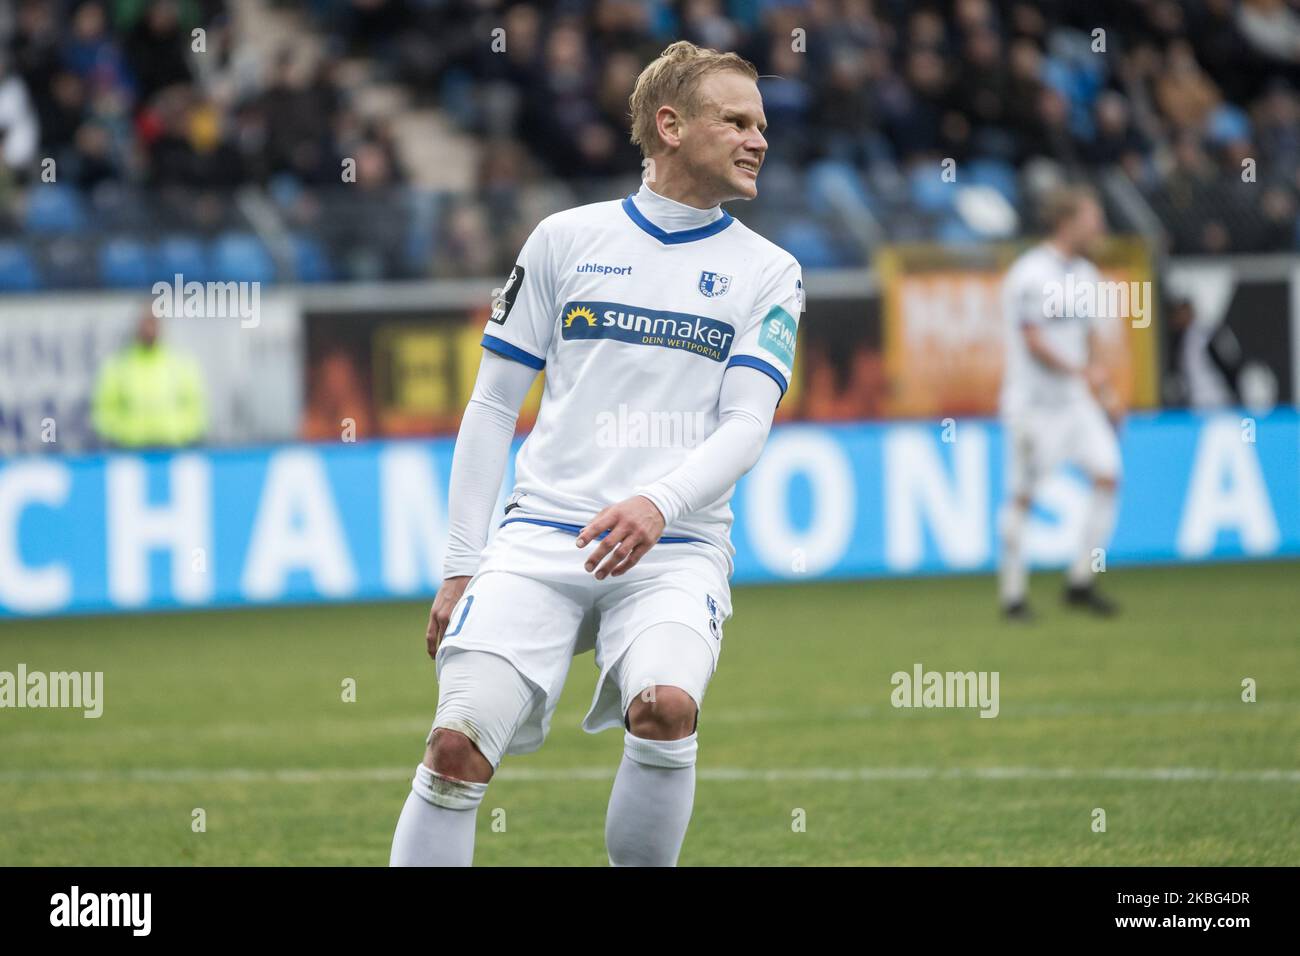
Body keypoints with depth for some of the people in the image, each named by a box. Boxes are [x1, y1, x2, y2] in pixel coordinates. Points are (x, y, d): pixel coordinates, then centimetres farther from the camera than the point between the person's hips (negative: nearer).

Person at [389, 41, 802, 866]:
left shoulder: (768, 272, 9)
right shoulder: (567, 239, 11)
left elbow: (746, 426, -2)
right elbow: (493, 406, 14)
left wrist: (659, 504, -22)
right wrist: (462, 567, 8)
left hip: (676, 551, -1)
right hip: (543, 537, 1)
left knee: (666, 706, -31)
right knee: (459, 742, -18)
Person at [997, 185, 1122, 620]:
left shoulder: (1085, 275, 13)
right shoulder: (1030, 275, -13)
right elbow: (1034, 341, -19)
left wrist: (1106, 392, 14)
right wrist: (1081, 372, -26)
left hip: (1076, 400, 8)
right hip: (1032, 401, -8)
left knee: (1107, 474, -3)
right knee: (1022, 496, -3)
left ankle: (1081, 583, 5)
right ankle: (1012, 593, 6)